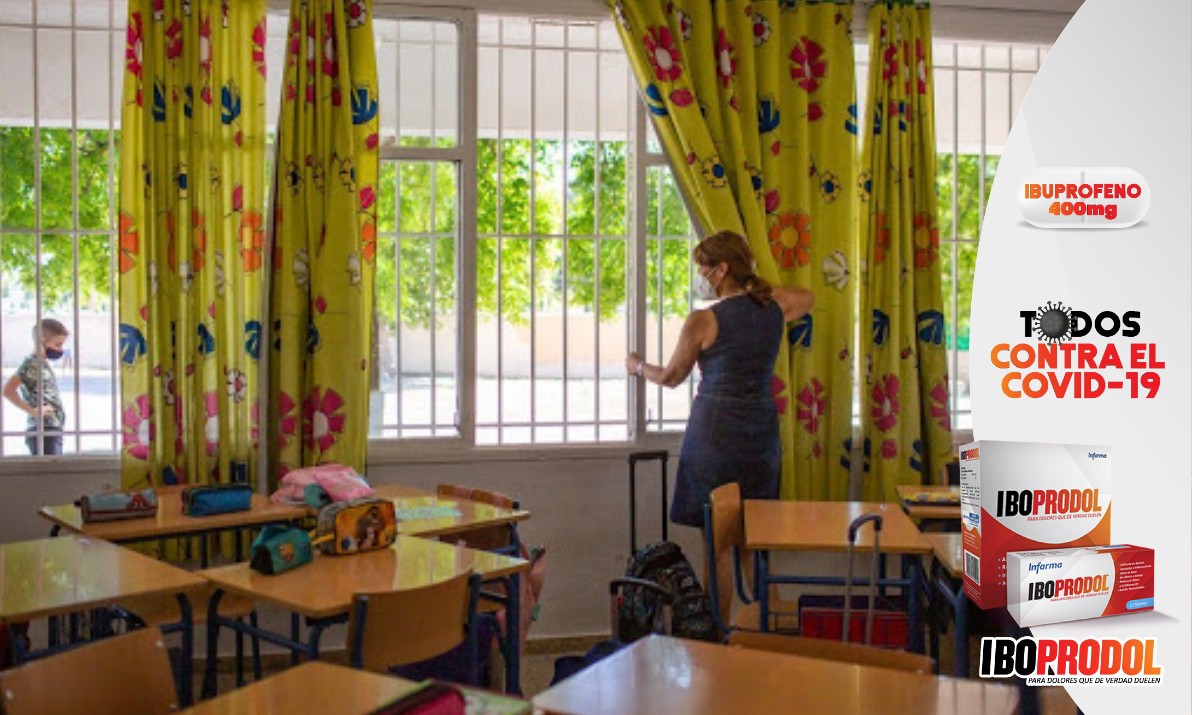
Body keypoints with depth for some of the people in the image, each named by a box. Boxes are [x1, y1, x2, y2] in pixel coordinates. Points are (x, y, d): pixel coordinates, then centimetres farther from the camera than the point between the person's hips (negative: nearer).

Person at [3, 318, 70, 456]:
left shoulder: (43, 364, 17)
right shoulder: (32, 364, -10)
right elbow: (8, 390, -21)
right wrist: (33, 411, -18)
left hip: (53, 431, 10)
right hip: (43, 431, -10)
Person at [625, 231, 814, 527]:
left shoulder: (703, 321, -12)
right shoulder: (775, 307, 2)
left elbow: (670, 378, 1)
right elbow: (808, 297, 27)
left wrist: (638, 366, 21)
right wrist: (757, 286, 24)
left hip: (715, 431, -5)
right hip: (762, 433, 5)